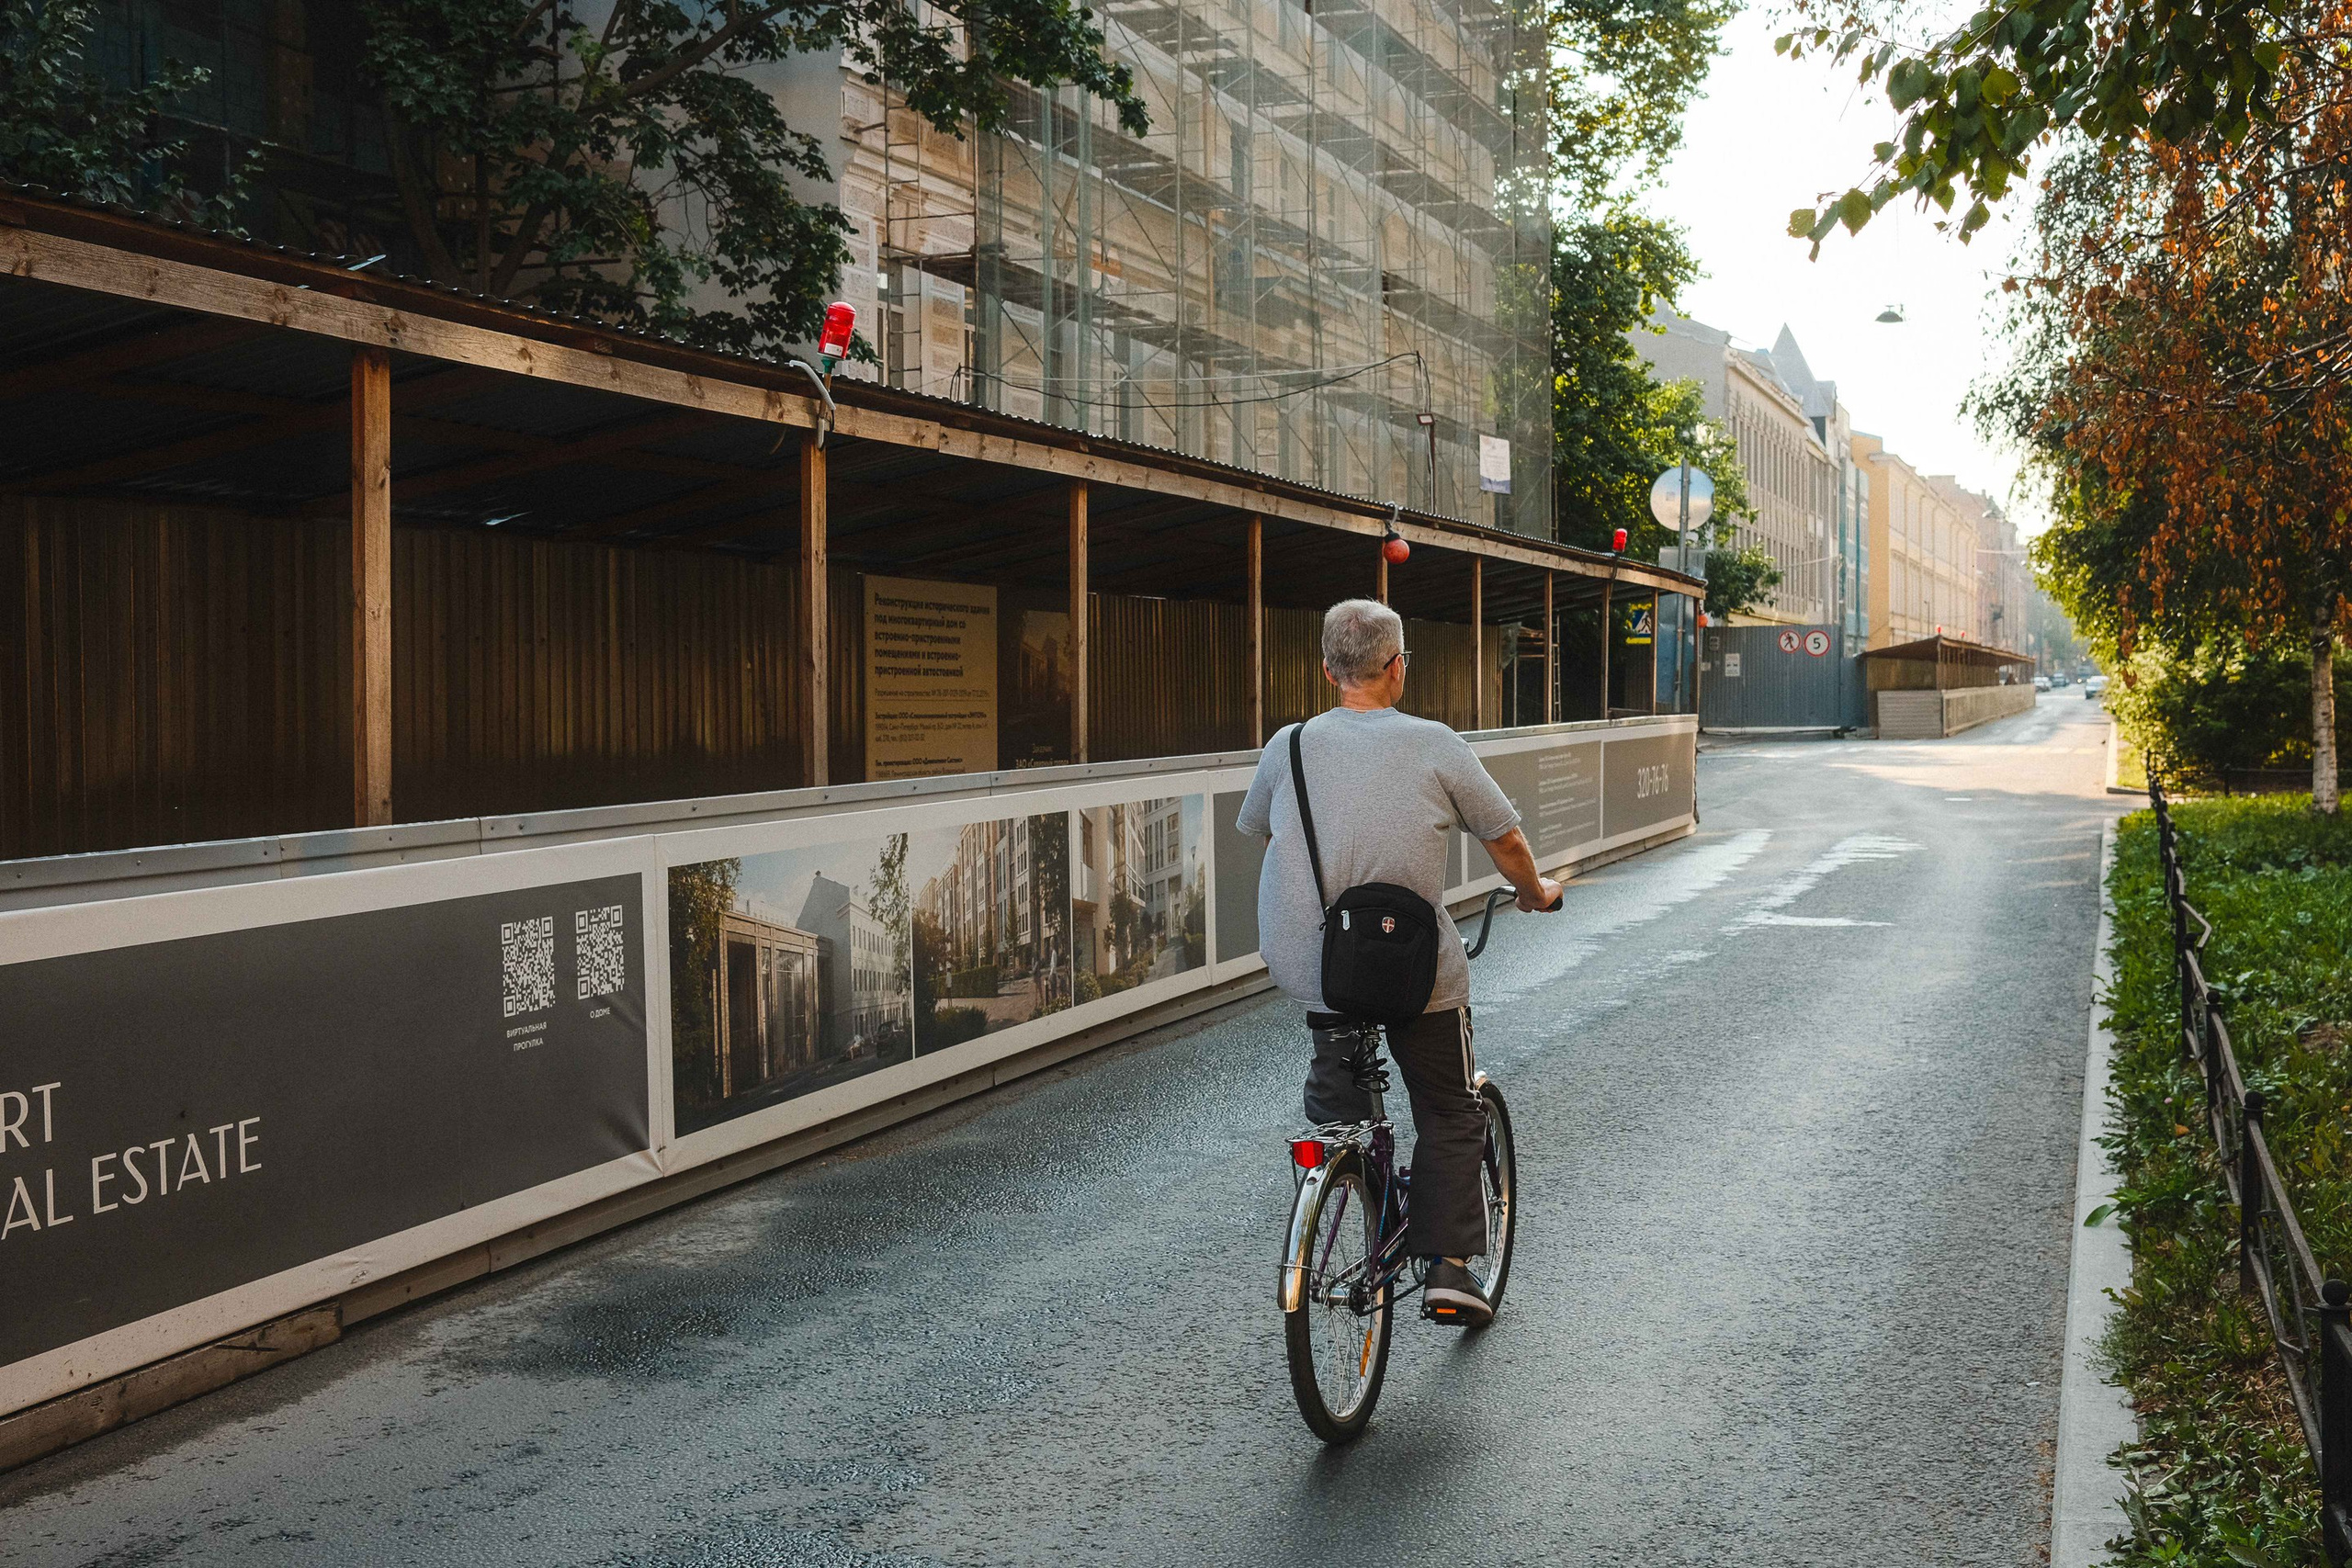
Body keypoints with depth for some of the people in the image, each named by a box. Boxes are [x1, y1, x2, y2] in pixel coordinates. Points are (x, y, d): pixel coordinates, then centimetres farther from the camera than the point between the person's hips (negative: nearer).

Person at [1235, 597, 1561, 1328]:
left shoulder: (1289, 746, 1)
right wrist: (1535, 891, 26)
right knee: (1450, 1116, 14)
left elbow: (1256, 830, 19)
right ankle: (1448, 1267, 10)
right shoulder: (1434, 745, -6)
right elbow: (1505, 838, 4)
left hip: (1307, 961, 2)